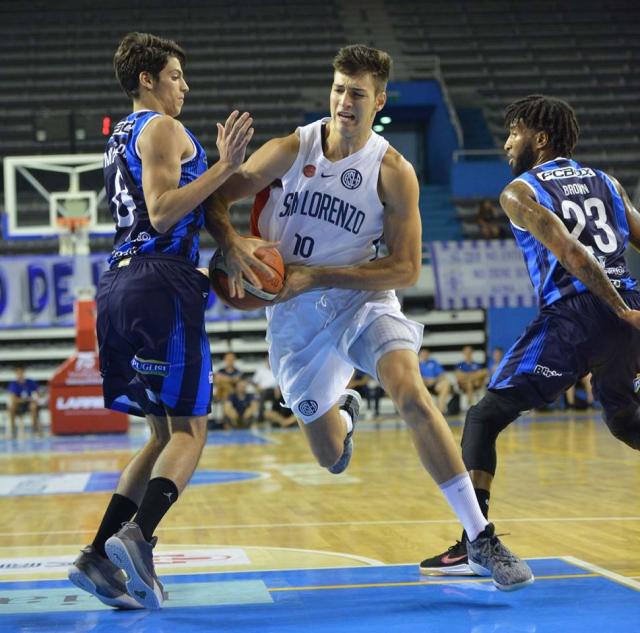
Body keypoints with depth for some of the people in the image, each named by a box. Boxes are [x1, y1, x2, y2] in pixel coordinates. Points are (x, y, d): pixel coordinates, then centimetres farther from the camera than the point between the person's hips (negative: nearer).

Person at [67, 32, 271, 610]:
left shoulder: (120, 138, 25)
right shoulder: (162, 128, -4)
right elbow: (162, 214, -16)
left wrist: (229, 243, 18)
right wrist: (224, 167, -18)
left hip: (119, 285, 9)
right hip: (161, 282, -9)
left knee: (165, 432, 13)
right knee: (189, 428, -8)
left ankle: (99, 556, 6)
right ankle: (138, 536, -28)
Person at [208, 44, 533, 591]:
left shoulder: (393, 172, -12)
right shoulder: (291, 150, -8)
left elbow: (405, 269, -14)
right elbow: (216, 198, -1)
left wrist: (316, 276, -22)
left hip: (362, 299, -2)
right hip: (295, 314, 2)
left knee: (411, 393, -30)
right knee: (331, 458, 9)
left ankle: (482, 538, -24)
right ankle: (343, 411, 51)